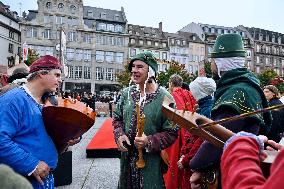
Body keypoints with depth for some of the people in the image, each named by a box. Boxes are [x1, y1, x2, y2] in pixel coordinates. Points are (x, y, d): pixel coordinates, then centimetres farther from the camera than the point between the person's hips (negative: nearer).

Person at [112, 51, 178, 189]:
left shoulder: (164, 98, -15)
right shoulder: (127, 93, 0)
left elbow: (172, 132, -12)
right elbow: (117, 118, 10)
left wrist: (149, 141, -24)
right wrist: (119, 135, -8)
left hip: (152, 161, -4)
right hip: (127, 158, 5)